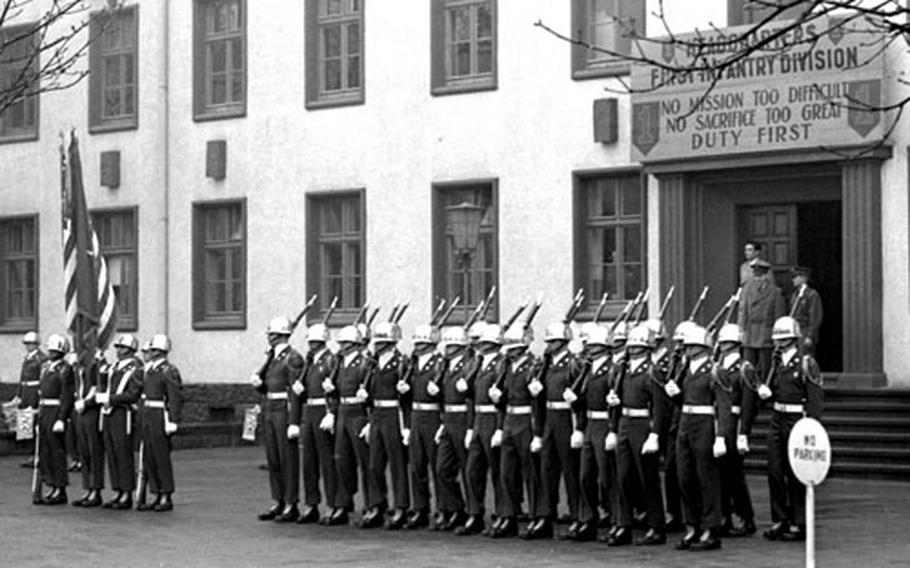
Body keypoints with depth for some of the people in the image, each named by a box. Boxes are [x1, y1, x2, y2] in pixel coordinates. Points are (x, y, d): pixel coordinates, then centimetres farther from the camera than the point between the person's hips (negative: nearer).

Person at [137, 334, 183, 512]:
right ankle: (157, 497, 15)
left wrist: (172, 422, -19)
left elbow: (175, 399, -14)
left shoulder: (169, 371, -10)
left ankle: (167, 498, 2)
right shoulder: (148, 370, 15)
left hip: (160, 417, -8)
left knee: (161, 457, -4)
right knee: (149, 459, 9)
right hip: (146, 417, 8)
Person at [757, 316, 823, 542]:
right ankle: (779, 521, 15)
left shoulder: (806, 363, -9)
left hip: (797, 421, -6)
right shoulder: (778, 362, 12)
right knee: (774, 471, 6)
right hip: (777, 420, 7)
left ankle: (799, 524, 8)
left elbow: (816, 398, -12)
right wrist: (765, 392, -2)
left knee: (796, 475, -1)